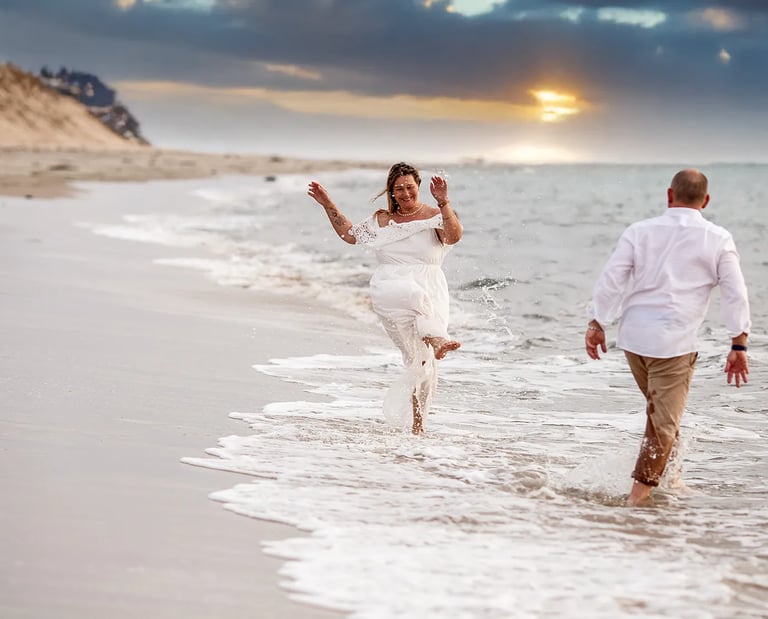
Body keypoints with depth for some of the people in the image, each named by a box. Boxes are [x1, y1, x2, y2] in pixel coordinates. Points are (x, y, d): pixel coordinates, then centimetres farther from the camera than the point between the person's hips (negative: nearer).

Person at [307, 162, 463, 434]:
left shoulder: (434, 216, 5)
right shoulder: (382, 220, 16)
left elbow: (454, 235, -16)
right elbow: (349, 233, 29)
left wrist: (443, 202, -25)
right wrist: (328, 204, 26)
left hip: (430, 292, -1)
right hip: (390, 288, 1)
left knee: (424, 361, -10)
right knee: (415, 297, -40)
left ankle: (416, 422, 1)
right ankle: (437, 339, -63)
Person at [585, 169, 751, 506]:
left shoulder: (640, 231, 4)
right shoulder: (718, 239, 0)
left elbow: (611, 278, 0)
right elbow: (735, 293, -2)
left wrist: (596, 323, 6)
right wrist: (739, 345, 2)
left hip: (633, 336, 4)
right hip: (674, 341, -4)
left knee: (659, 409, 23)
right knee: (664, 419, 2)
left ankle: (664, 475, 27)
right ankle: (639, 491, -3)